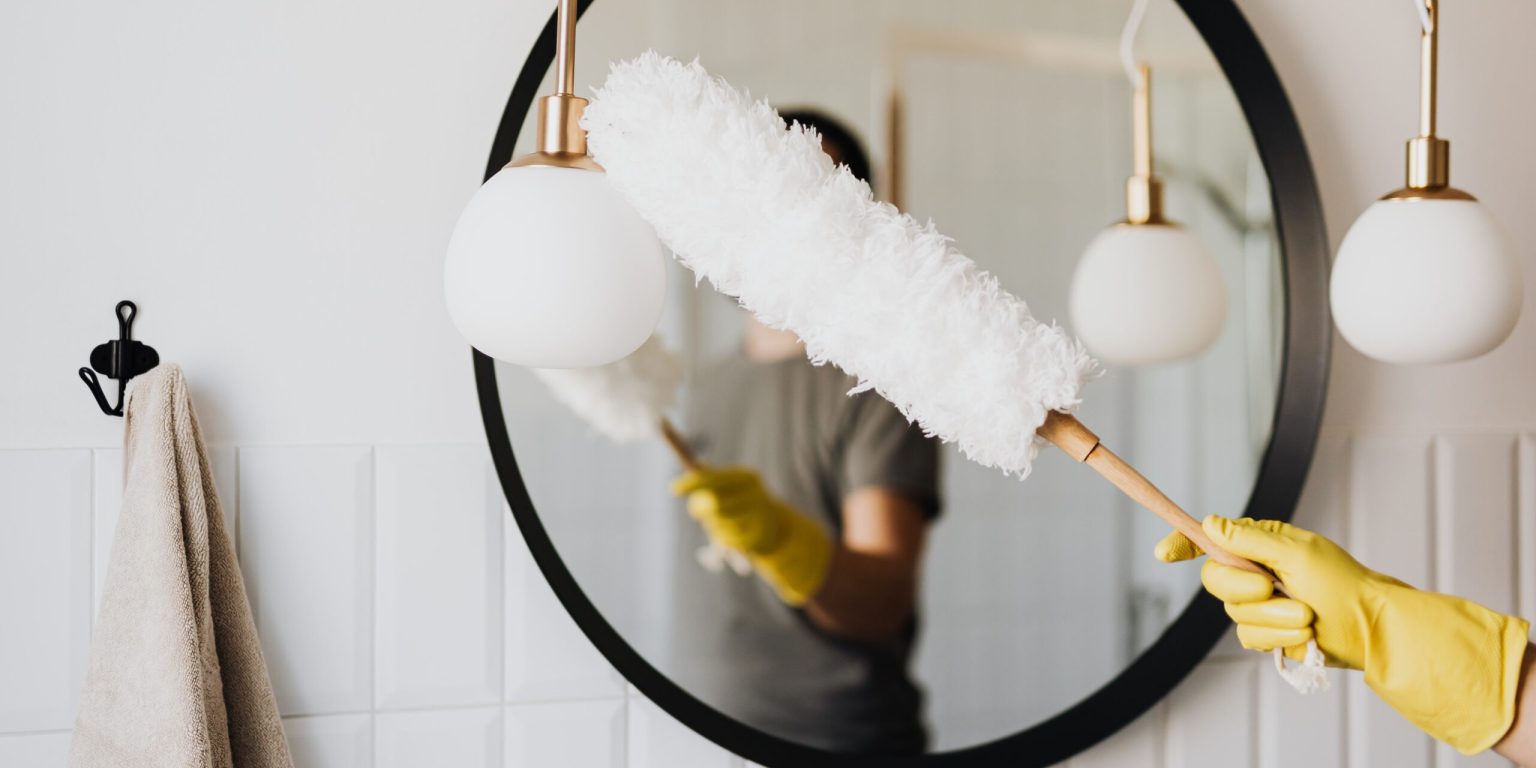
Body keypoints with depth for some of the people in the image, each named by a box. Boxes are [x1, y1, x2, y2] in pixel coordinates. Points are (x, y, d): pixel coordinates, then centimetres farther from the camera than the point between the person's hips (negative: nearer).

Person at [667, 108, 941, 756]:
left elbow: (885, 604, -22)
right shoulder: (713, 387, 10)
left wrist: (779, 537, -37)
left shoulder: (879, 385, -11)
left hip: (842, 743, -6)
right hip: (704, 738, 6)